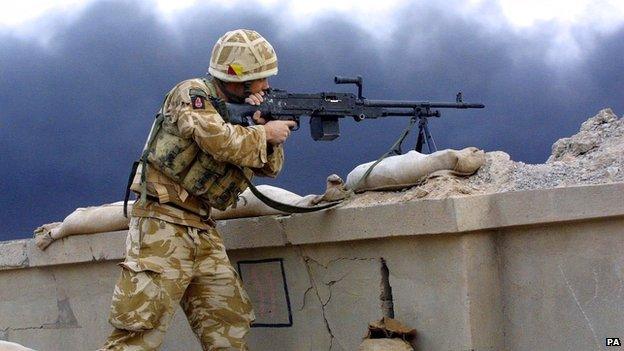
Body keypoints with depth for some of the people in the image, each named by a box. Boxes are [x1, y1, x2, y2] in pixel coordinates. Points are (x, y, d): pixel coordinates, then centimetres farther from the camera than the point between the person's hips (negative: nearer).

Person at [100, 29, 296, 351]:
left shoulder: (235, 111, 17)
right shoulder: (193, 93, -6)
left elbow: (269, 167, 16)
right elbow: (219, 140, -24)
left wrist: (267, 128, -1)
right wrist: (265, 133, -10)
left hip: (202, 230, 9)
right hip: (163, 223, -9)